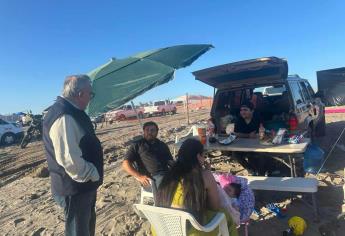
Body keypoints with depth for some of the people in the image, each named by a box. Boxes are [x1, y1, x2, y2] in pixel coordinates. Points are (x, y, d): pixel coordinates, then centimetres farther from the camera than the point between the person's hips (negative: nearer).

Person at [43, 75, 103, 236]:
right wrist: (94, 174, -18)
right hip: (76, 188, -10)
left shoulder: (70, 112, 8)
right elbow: (69, 159, -33)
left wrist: (92, 174, 17)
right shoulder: (64, 117, -27)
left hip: (83, 185, 10)